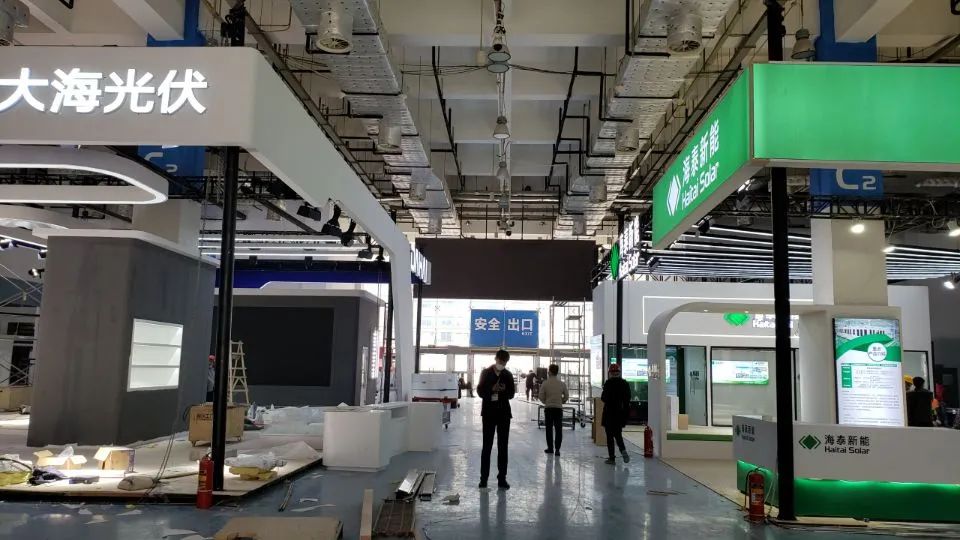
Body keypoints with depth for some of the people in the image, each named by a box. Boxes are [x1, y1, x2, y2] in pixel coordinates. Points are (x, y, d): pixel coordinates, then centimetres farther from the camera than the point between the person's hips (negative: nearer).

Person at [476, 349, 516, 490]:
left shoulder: (508, 375, 8)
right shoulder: (486, 373, 1)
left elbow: (511, 394, 7)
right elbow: (480, 391, -3)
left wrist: (504, 390, -14)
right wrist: (492, 389, -19)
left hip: (504, 413, 2)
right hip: (489, 413, -2)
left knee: (503, 447, 3)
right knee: (487, 446, 2)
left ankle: (502, 478, 6)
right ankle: (483, 478, 7)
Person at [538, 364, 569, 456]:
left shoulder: (545, 383, -7)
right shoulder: (562, 384, -2)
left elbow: (541, 397, -4)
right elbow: (566, 397, 4)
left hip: (548, 408, -1)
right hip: (558, 408, 1)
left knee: (549, 429, 10)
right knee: (558, 429, 3)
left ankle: (550, 448, 16)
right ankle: (557, 449, -4)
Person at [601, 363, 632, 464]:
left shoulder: (609, 383, -14)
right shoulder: (625, 384, 3)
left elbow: (604, 398, -15)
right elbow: (628, 399, 6)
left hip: (610, 413, -5)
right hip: (621, 413, 5)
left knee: (610, 435, 3)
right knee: (618, 434, 19)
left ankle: (612, 458, 5)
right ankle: (623, 450, -1)